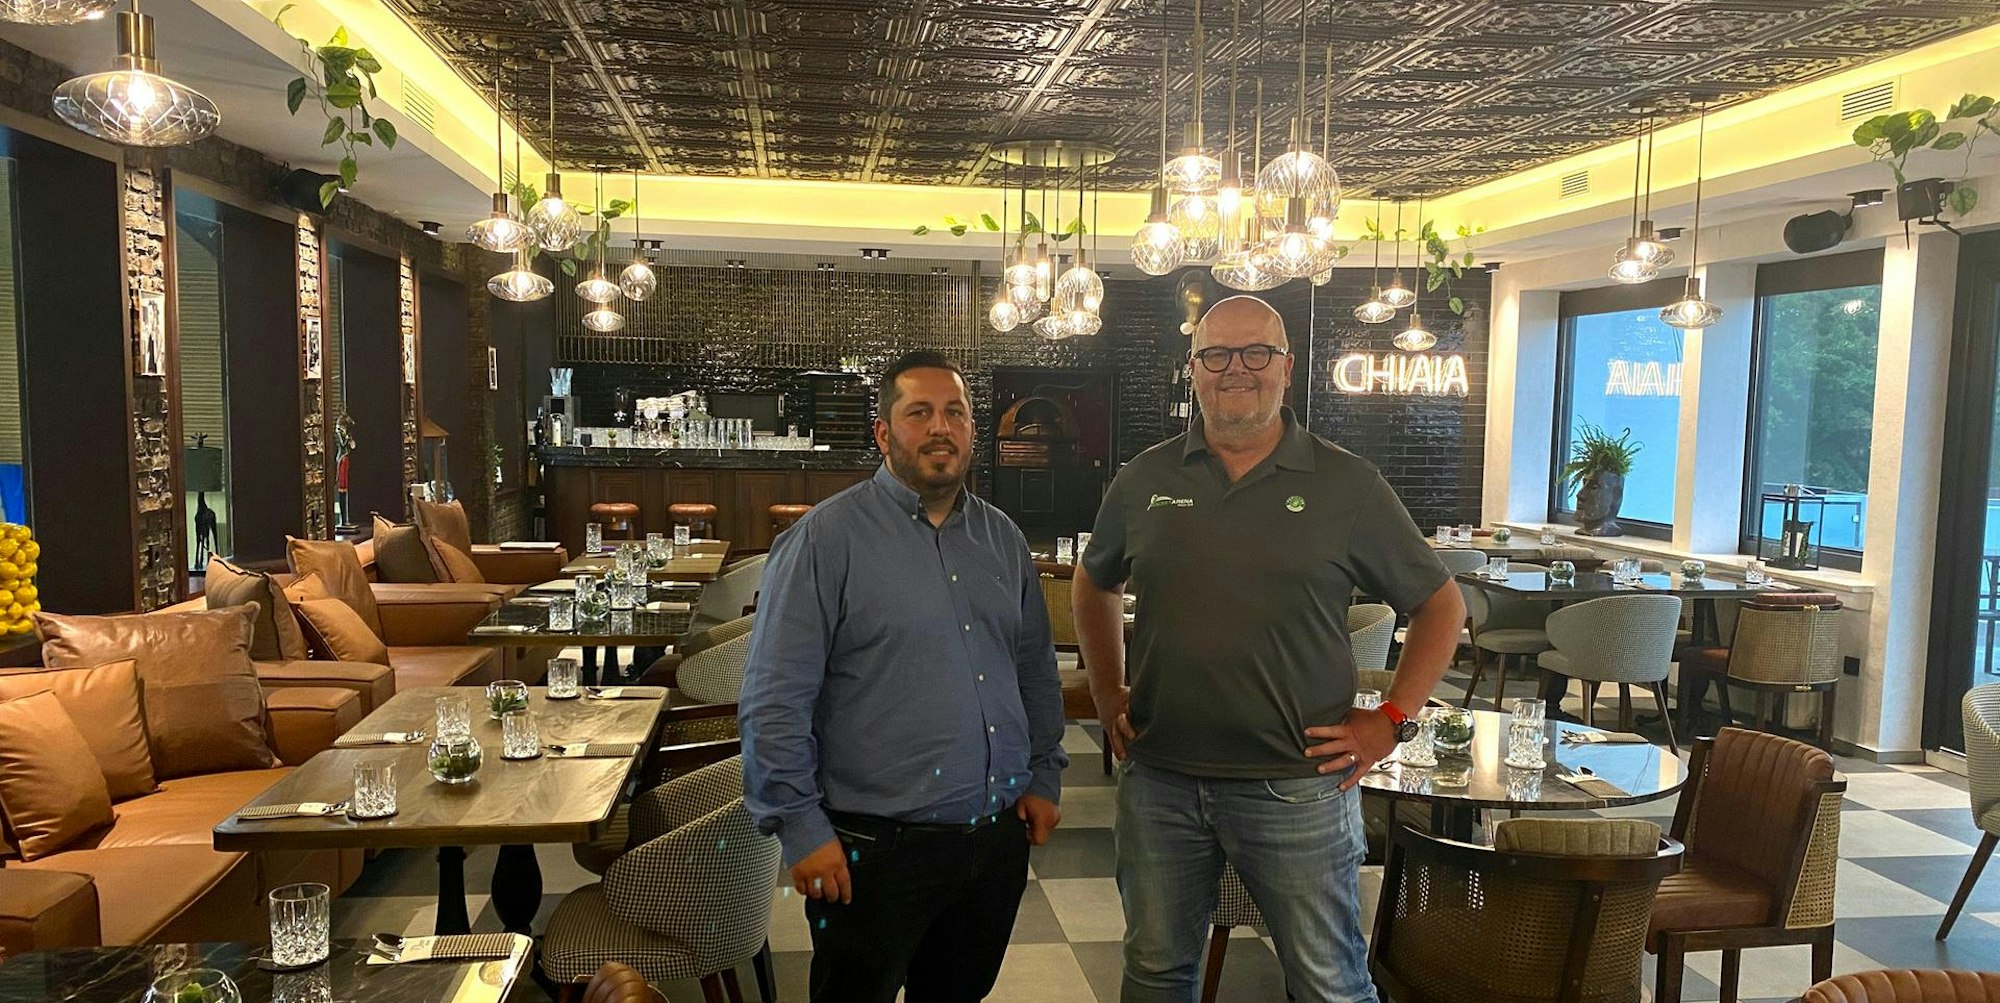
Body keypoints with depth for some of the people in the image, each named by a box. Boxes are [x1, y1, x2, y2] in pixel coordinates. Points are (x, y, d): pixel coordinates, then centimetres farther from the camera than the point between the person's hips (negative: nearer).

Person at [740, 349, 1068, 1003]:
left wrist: (1044, 776, 14)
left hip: (998, 838, 6)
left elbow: (1036, 671, 18)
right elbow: (775, 700, -13)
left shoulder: (1002, 539, 9)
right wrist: (799, 826, -14)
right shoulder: (827, 538, -10)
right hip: (876, 847, -5)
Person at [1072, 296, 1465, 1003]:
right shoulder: (1144, 481, 4)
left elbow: (1439, 605, 4)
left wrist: (1390, 720, -4)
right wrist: (1107, 693, 12)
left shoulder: (1346, 485, -3)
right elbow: (1095, 586, 20)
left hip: (1297, 785, -2)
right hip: (1159, 779, 3)